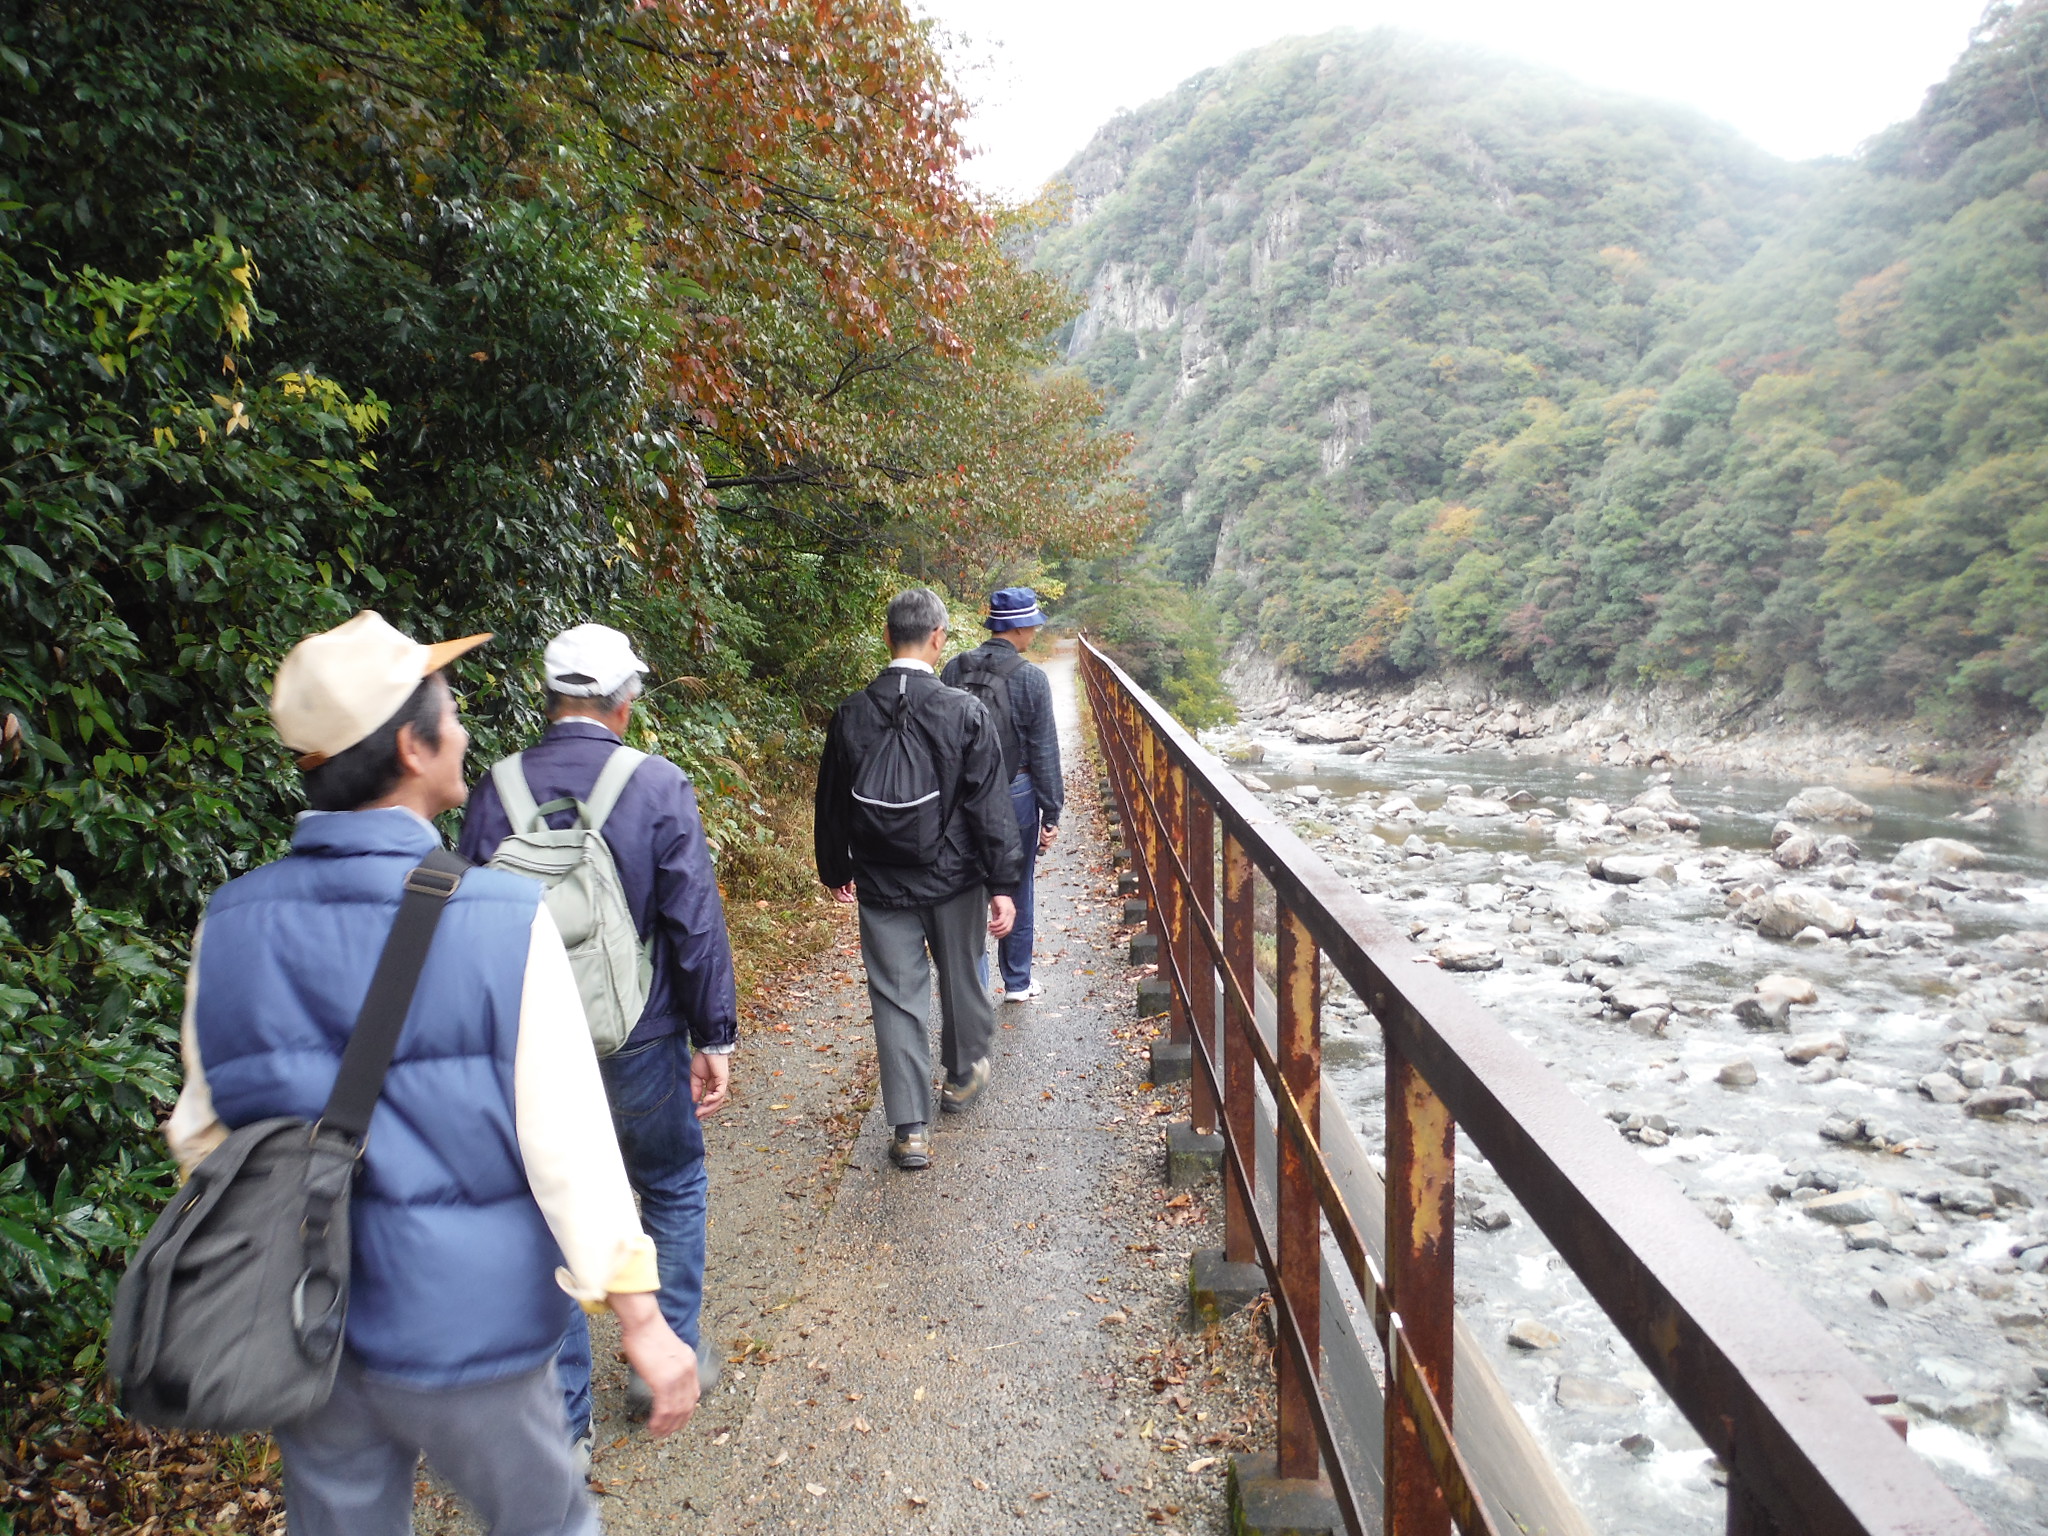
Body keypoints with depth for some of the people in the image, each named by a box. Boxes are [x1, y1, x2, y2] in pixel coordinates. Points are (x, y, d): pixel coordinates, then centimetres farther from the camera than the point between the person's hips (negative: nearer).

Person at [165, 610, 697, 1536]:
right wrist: (640, 1318, -12)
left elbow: (204, 1134, 4)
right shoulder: (502, 920, -22)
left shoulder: (229, 925, -7)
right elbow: (568, 1141, -21)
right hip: (462, 1331, -4)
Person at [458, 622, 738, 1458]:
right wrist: (715, 1036, -4)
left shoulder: (493, 794, -5)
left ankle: (562, 1418, 25)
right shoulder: (658, 786, -13)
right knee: (673, 1189, 21)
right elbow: (695, 924, -13)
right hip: (639, 1043, -2)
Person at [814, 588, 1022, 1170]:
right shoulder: (965, 712, -14)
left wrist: (836, 871, 18)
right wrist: (1003, 883, -8)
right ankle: (964, 1073, 43)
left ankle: (910, 1128, 10)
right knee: (961, 977, 21)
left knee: (897, 998, 7)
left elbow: (833, 803, 4)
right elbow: (990, 805, -13)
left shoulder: (850, 715, -6)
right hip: (955, 880, -1)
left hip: (881, 883, 1)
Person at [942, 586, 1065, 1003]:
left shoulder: (954, 670, -2)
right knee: (1018, 890, 11)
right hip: (1015, 795, -3)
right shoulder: (1030, 678, -12)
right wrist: (1051, 813, -2)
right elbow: (1044, 752, -9)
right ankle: (1017, 981, 23)